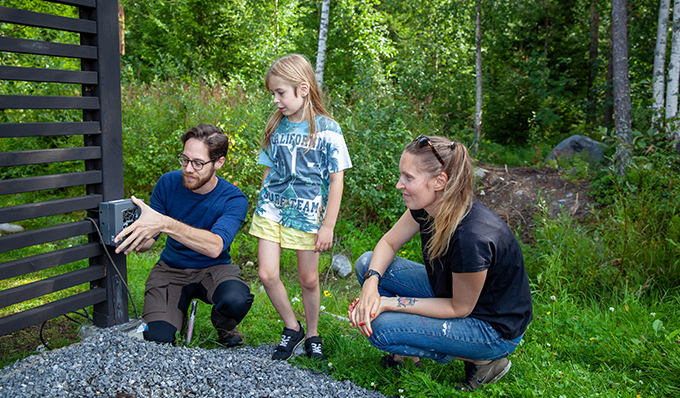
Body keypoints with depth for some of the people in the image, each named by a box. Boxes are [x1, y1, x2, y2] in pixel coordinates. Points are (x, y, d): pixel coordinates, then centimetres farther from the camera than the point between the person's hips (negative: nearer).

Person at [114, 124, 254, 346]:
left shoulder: (234, 199, -18)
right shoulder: (168, 183, -10)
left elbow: (215, 247, -37)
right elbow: (148, 241, -5)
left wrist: (165, 224, -48)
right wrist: (137, 242, -31)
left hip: (213, 269, -2)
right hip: (171, 269, 2)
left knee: (236, 299, -35)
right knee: (155, 337, -21)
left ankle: (224, 327, 4)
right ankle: (177, 314, 17)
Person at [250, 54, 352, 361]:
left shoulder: (327, 130, -8)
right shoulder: (275, 127, 6)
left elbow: (336, 180, -6)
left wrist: (328, 225, -8)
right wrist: (263, 206, 14)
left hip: (306, 214, -3)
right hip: (271, 209, 4)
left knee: (308, 279, 7)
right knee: (267, 274, -5)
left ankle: (312, 334, 29)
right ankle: (292, 328, 17)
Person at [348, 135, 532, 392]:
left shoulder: (472, 238, -37)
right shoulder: (427, 205, -14)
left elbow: (459, 309, -23)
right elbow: (389, 242, 1)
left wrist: (390, 303, -23)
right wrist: (371, 284, -18)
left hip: (494, 328, -7)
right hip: (449, 289, 8)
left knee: (382, 329, -23)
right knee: (367, 264, -2)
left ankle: (481, 360, -3)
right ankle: (408, 349, 14)